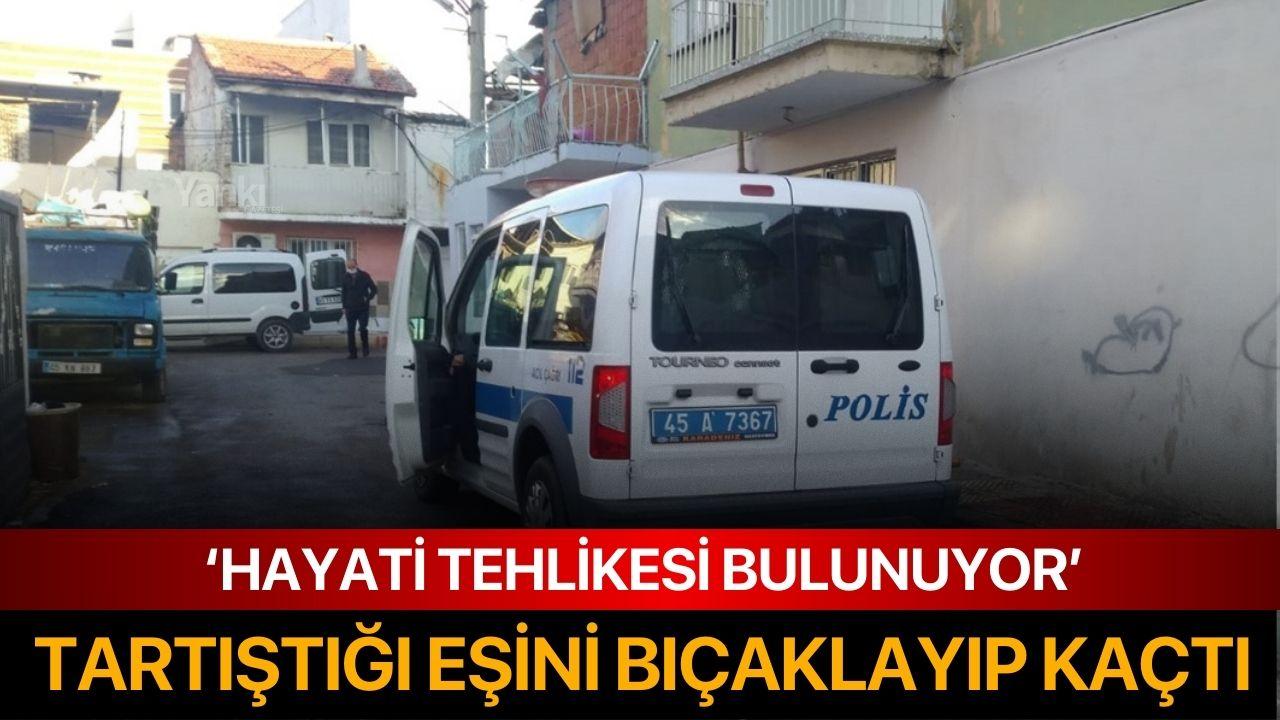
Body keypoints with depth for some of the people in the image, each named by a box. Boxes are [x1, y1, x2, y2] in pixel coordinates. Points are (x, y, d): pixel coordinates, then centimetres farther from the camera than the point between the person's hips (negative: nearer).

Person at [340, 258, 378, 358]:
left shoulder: (364, 276, -3)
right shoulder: (345, 278, 5)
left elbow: (374, 289, 2)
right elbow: (344, 293, 13)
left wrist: (368, 298, -10)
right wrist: (344, 307, 8)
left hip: (363, 308, -3)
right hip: (350, 308, 3)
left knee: (363, 329, -7)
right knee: (350, 331, 2)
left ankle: (365, 349, 14)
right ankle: (351, 352, 7)